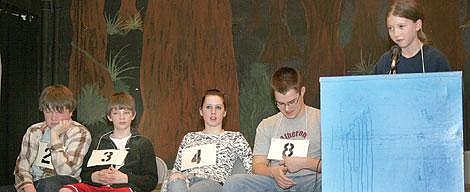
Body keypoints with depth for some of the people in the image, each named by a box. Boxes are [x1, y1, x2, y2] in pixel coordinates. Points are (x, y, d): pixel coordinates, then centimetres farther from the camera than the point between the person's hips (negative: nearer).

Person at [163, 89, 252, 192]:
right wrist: (174, 175, 2)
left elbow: (252, 171, 11)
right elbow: (176, 169, 27)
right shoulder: (189, 137, 28)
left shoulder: (235, 138, 19)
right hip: (185, 181, 3)